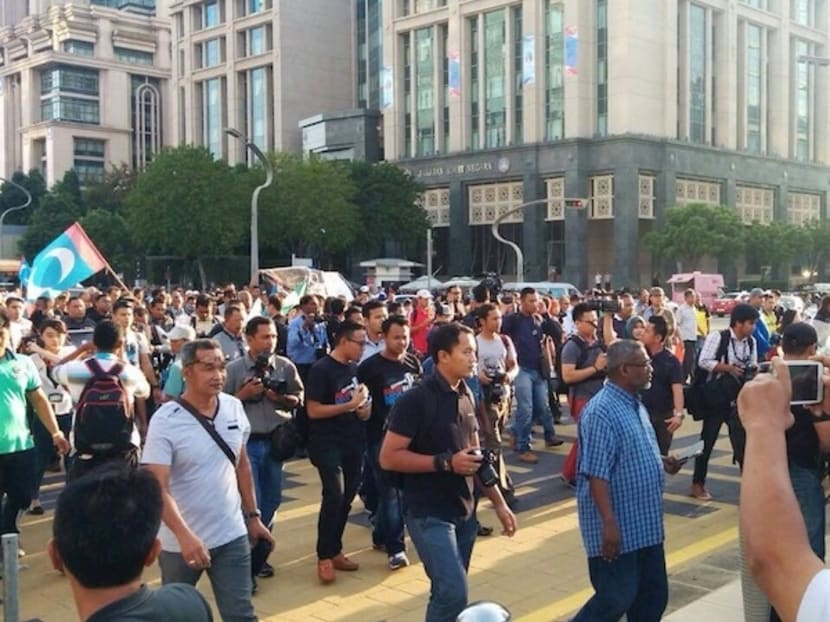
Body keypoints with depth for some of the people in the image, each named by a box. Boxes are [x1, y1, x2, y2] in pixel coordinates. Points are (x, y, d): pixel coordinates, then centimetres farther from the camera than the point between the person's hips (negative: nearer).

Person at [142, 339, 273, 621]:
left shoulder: (234, 407, -3)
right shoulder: (165, 420, -18)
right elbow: (157, 487, -23)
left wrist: (253, 515, 11)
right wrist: (184, 535, -35)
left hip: (232, 535, 3)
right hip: (181, 541, -3)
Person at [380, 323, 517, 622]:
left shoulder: (466, 396, 9)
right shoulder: (416, 399, -15)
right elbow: (388, 457, -17)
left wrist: (498, 502, 14)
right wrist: (445, 462, -21)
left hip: (464, 511, 7)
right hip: (429, 514, -7)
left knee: (448, 592, 13)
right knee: (453, 593, -14)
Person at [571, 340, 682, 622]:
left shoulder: (635, 405, 10)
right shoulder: (602, 411, -21)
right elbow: (596, 474, -24)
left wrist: (661, 461, 5)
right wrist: (609, 524, -25)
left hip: (645, 524, 9)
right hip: (618, 528, -9)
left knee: (654, 595, 16)